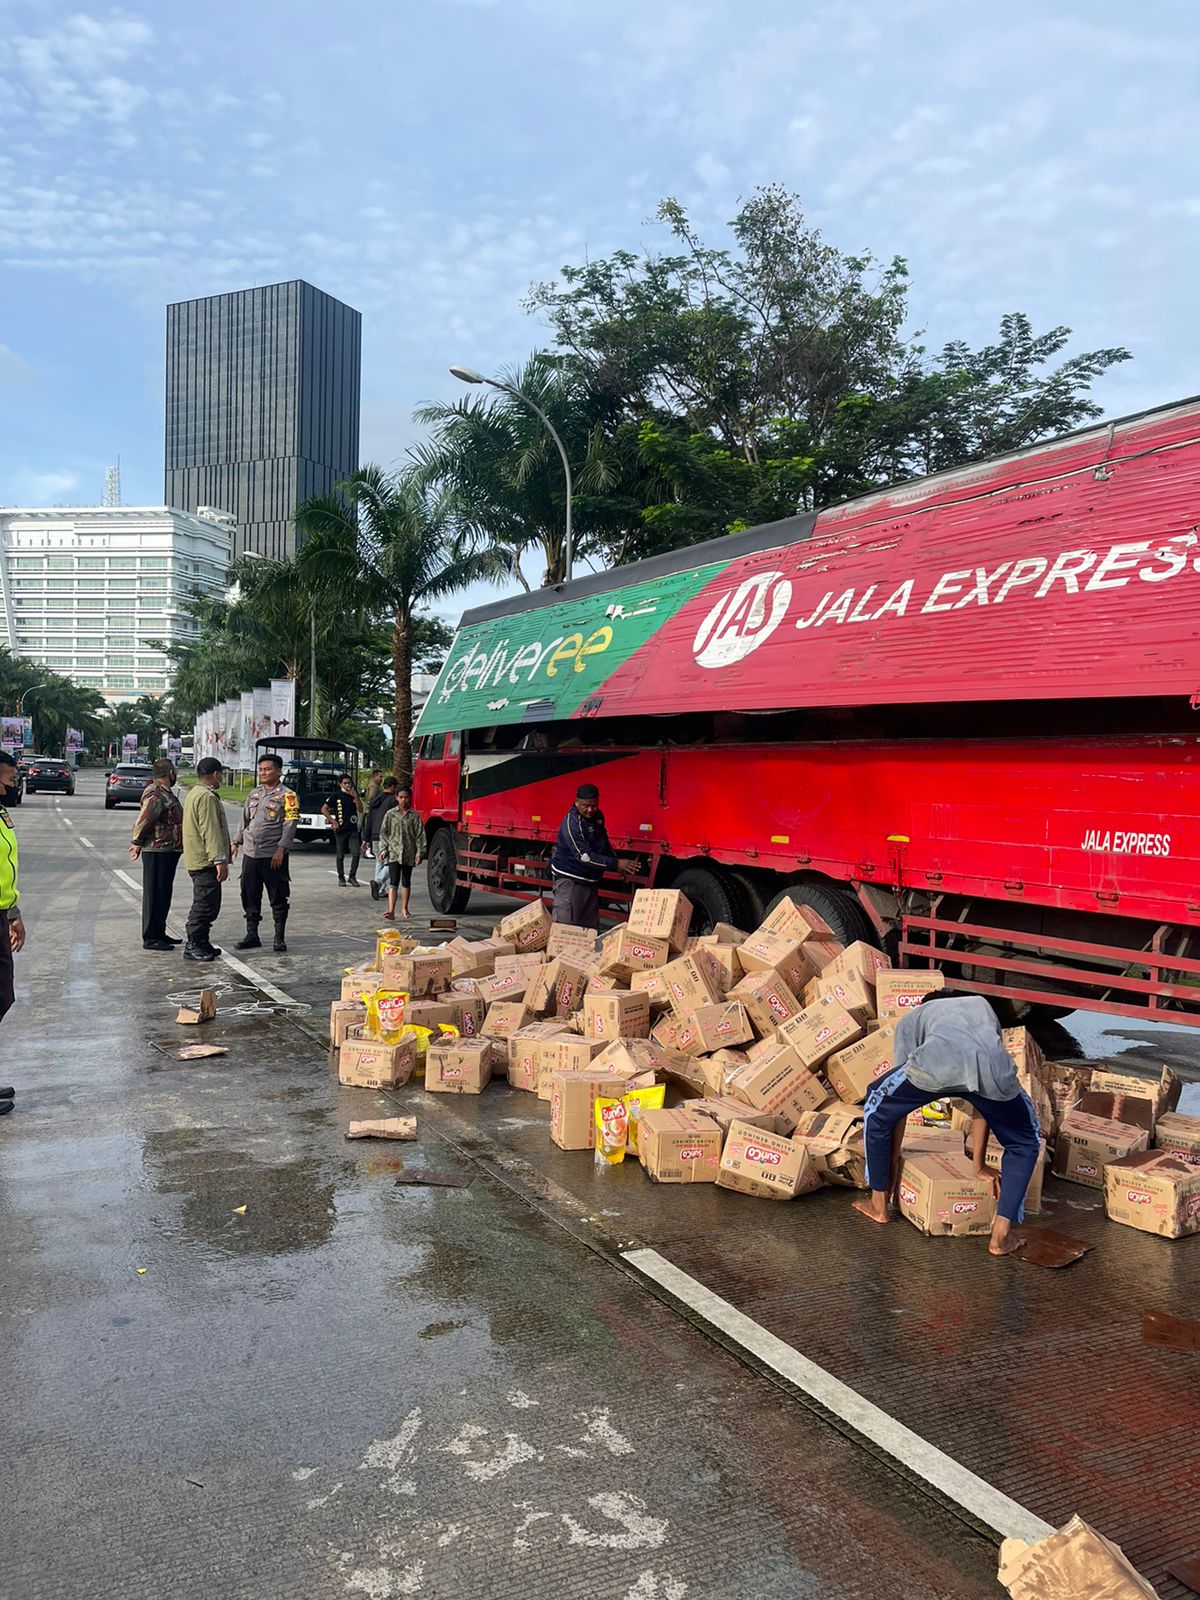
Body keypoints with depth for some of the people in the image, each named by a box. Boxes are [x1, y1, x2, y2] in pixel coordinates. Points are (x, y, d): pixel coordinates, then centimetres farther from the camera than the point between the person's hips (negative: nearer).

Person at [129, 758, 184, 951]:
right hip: (157, 852, -10)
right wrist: (138, 843, -11)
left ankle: (159, 933, 25)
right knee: (154, 895, -4)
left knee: (164, 894, 16)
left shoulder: (167, 793, 15)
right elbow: (143, 821, -22)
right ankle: (150, 938, 2)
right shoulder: (156, 795, -18)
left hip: (169, 851, 10)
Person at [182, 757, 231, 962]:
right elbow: (210, 831, -22)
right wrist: (220, 860, -23)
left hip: (197, 860, 11)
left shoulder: (194, 794, 19)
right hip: (205, 861, -11)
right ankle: (193, 946, -6)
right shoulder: (207, 797, -16)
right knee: (205, 905, -8)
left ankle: (201, 943, 21)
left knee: (205, 904, 16)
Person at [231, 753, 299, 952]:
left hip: (273, 855, -6)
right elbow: (244, 820, 19)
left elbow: (290, 824, -12)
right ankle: (252, 935, 19)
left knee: (278, 898, 1)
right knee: (249, 896, 9)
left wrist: (281, 849, -19)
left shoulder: (287, 795, -5)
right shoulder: (254, 794, 15)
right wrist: (236, 842, 11)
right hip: (250, 854, 6)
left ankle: (279, 938, 10)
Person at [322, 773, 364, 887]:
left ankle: (352, 876, 6)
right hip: (341, 829, -3)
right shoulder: (336, 795, -1)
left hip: (353, 829, 3)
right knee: (340, 855, 4)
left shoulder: (354, 795, 9)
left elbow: (360, 810, 2)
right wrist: (333, 821, -7)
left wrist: (356, 797, -10)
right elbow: (324, 809, 0)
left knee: (356, 854, -6)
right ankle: (341, 878, 14)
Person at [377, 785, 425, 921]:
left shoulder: (415, 815, 3)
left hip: (409, 853, 1)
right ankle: (391, 910, -20)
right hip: (394, 852, -1)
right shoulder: (390, 814, 3)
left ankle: (404, 908, 24)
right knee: (393, 882, -11)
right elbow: (384, 833, 5)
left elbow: (420, 835, 2)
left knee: (406, 882, 12)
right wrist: (383, 850, -4)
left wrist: (420, 852, -5)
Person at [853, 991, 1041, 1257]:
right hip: (993, 1068, 2)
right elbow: (983, 1101, 46)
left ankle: (879, 1205, 40)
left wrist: (893, 1160, 47)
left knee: (878, 1109, 29)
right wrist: (978, 1165, 52)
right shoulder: (982, 1006, 45)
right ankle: (1001, 1235, 23)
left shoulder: (912, 1019, 39)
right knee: (1025, 1143, 31)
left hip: (935, 1062, -2)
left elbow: (899, 1098, 38)